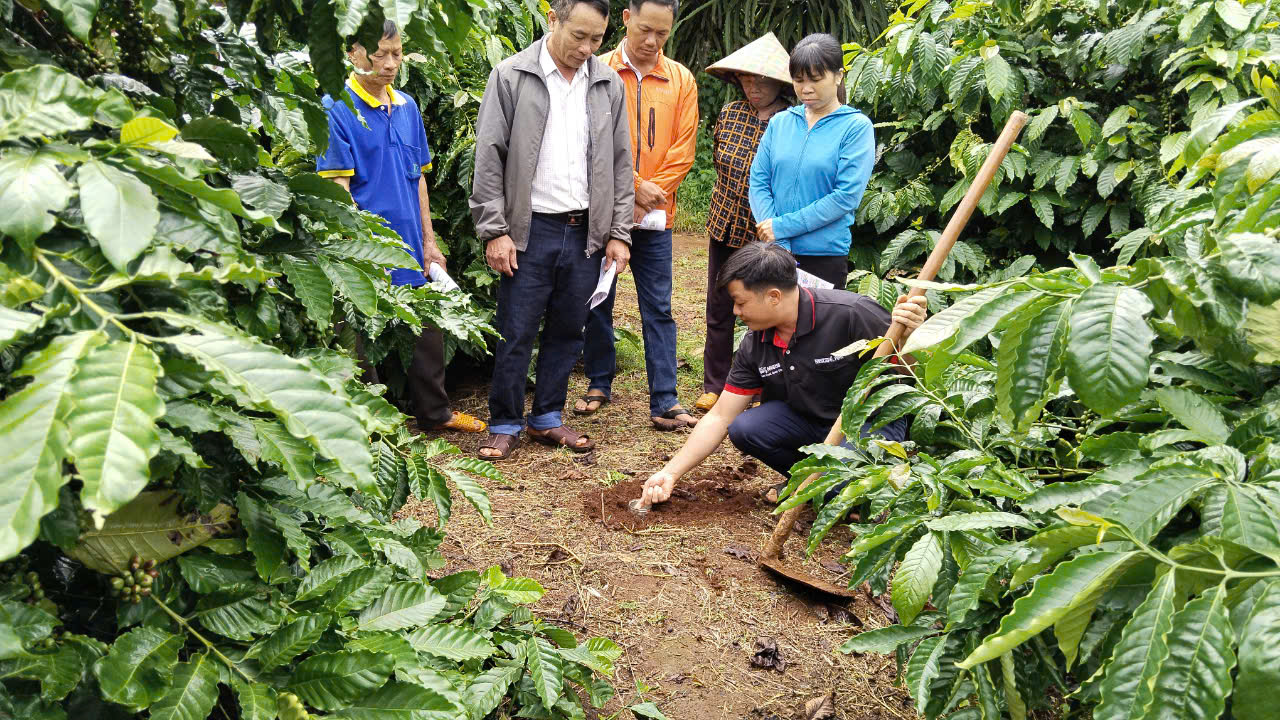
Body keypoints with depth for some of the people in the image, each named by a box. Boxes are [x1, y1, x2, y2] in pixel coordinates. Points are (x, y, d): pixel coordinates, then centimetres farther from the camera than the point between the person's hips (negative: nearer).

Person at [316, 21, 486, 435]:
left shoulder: (407, 107, 9)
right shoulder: (336, 107, -10)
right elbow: (338, 186, -13)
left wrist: (428, 241, 12)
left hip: (409, 247, 6)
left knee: (428, 331, 15)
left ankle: (434, 412, 32)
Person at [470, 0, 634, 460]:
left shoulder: (609, 84, 8)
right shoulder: (511, 76, -2)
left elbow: (620, 164, 11)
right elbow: (488, 159, -4)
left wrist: (619, 232, 6)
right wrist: (494, 230, -9)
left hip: (585, 232, 4)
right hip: (530, 230, -3)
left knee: (568, 331, 11)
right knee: (517, 333, 1)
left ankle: (547, 418, 26)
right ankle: (505, 425, 16)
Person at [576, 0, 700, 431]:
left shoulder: (681, 80, 5)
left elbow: (683, 149, 0)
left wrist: (651, 196, -9)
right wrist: (634, 187, -13)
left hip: (654, 217, 1)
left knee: (658, 310, 2)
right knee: (598, 303, 11)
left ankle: (664, 403, 6)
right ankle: (599, 384, 28)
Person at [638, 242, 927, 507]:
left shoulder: (852, 314, -26)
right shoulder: (755, 345, -7)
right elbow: (719, 418, -3)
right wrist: (670, 473, -9)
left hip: (873, 420, -5)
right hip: (807, 419, 5)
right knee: (743, 429, -20)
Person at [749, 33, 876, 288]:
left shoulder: (856, 126, -5)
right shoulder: (780, 122, 7)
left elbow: (847, 196, -13)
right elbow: (759, 182, 2)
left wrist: (783, 226, -14)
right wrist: (778, 245, -11)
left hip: (825, 255, -3)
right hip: (775, 253, 3)